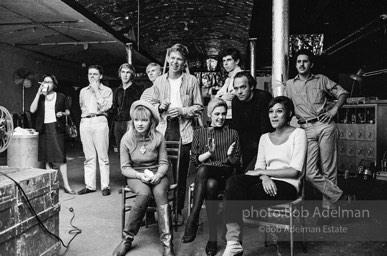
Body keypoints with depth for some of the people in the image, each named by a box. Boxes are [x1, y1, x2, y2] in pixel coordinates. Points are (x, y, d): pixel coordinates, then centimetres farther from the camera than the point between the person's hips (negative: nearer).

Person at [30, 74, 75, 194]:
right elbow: (32, 110, -3)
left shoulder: (61, 97, 8)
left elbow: (68, 111, 14)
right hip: (43, 129, 3)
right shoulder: (40, 98, 12)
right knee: (47, 157, 6)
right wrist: (38, 93, -6)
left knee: (61, 156, -9)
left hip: (56, 127, -3)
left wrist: (63, 113, -9)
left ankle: (66, 185, -7)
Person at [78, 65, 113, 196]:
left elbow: (105, 107, -7)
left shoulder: (107, 90, 7)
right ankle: (90, 185, 10)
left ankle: (105, 186, 0)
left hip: (99, 122, -4)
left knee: (103, 156, -5)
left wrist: (96, 90, -5)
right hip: (85, 122, 4)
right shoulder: (83, 91, 21)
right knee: (88, 157, 5)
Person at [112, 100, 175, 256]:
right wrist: (139, 175, -21)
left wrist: (158, 175, -21)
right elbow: (125, 167, -2)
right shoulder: (126, 139, -5)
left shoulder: (158, 138, -5)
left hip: (156, 175, 1)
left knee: (160, 193, -33)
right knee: (144, 193, -34)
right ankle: (127, 239, -18)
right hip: (135, 175, 0)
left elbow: (164, 163, 0)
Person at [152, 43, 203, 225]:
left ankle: (178, 211, 17)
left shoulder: (191, 81, 3)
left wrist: (182, 110, -12)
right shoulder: (159, 81, 11)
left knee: (181, 173, 3)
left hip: (184, 130, -2)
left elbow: (199, 107, 3)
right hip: (163, 129, 2)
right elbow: (153, 104, 17)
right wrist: (160, 106, -5)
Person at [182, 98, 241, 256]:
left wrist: (230, 156, -13)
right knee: (210, 185, -37)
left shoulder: (232, 133, 15)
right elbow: (194, 160, 7)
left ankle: (193, 220, -28)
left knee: (211, 184, -36)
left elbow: (236, 162, 10)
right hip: (203, 173, 0)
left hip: (225, 174, 0)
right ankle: (213, 237, -33)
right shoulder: (199, 133, 15)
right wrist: (209, 152, -10)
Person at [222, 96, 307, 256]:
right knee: (233, 182, -29)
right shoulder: (264, 138, 19)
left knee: (237, 194, -29)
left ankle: (234, 239, -12)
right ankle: (233, 243, -34)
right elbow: (259, 167, 10)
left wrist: (263, 171, -10)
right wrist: (264, 177, -14)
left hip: (287, 185, -5)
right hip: (268, 182, 5)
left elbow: (295, 171, -8)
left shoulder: (298, 133, 2)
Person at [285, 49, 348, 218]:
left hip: (325, 126, -1)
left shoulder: (321, 80, 13)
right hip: (306, 129, 1)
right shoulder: (290, 84, 16)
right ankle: (338, 197, 5)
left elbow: (342, 93, 15)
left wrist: (334, 109, 0)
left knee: (328, 170, 0)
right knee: (310, 173, -12)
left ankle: (328, 208, 11)